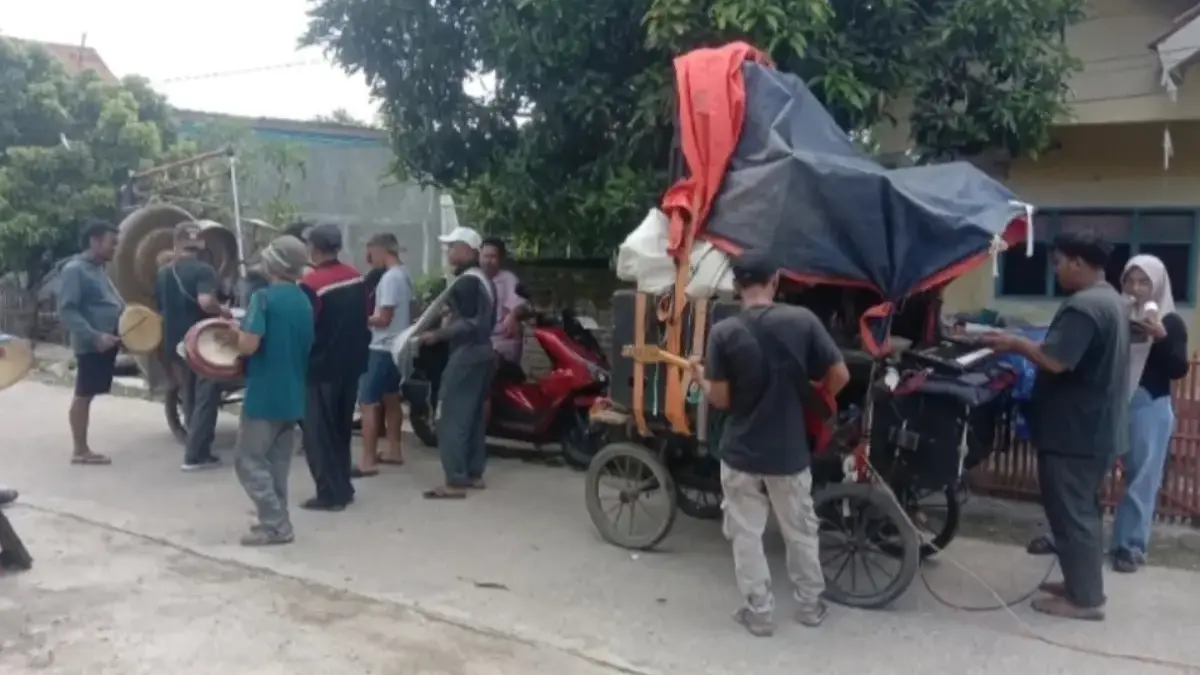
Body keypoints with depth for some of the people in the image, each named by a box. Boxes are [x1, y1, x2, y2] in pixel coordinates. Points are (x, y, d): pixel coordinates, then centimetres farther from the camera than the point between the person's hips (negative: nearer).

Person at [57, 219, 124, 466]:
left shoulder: (100, 269, 17)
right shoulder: (75, 270, -12)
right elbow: (67, 310, -19)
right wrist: (94, 336, -26)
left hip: (108, 342, 9)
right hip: (91, 345, -9)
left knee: (88, 395, 13)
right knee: (83, 395, -1)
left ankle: (82, 448, 20)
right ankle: (80, 450, 6)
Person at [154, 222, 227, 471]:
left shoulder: (163, 273, 8)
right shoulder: (202, 270, -14)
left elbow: (160, 309, 16)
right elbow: (206, 302, -31)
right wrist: (223, 313, -11)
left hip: (175, 344, 7)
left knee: (190, 397, 18)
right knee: (205, 397, 1)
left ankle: (196, 447, 25)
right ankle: (196, 454, -1)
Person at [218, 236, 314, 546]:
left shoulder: (264, 297, -13)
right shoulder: (304, 302, 9)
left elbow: (249, 344, -22)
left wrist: (234, 336, 0)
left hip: (264, 394, -7)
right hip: (292, 395, 7)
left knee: (249, 461, 2)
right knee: (277, 463, 15)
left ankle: (276, 524, -1)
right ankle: (276, 520, 20)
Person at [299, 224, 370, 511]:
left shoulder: (311, 283, -18)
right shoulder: (357, 278, 3)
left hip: (321, 367, -7)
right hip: (351, 364, 7)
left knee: (318, 433, 3)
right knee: (341, 428, 17)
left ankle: (330, 493, 4)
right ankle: (343, 487, 23)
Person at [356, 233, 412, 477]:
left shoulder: (389, 278, -19)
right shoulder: (404, 274, 10)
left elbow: (384, 319, -22)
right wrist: (372, 316, 15)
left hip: (383, 349, -10)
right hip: (397, 346, 10)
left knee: (367, 402, -8)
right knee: (391, 399, 18)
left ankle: (368, 461, -7)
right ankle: (394, 451, 27)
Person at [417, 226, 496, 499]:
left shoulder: (464, 282, -16)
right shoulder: (484, 280, 14)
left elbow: (469, 324, -24)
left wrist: (437, 334, -22)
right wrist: (445, 322, 23)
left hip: (465, 356, -10)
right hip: (482, 353, 10)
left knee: (452, 419, -7)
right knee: (474, 416, 15)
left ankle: (455, 482, -6)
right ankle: (474, 474, 21)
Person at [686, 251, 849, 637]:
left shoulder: (724, 332, -12)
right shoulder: (803, 321, -9)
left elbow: (720, 400, -11)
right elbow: (840, 376, -7)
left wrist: (701, 378, 10)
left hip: (740, 452, -1)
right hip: (790, 451, 2)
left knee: (746, 535, 13)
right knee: (800, 531, 19)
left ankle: (759, 613, 21)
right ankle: (810, 605, 32)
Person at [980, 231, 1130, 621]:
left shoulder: (1082, 306, -22)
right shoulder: (1112, 301, 13)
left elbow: (1055, 361, -28)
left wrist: (1015, 344, -12)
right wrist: (1026, 344, 13)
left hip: (1075, 431, -11)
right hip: (1097, 427, 11)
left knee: (1070, 513, -2)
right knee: (1083, 509, 19)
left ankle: (1085, 599, 6)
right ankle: (1083, 584, 29)